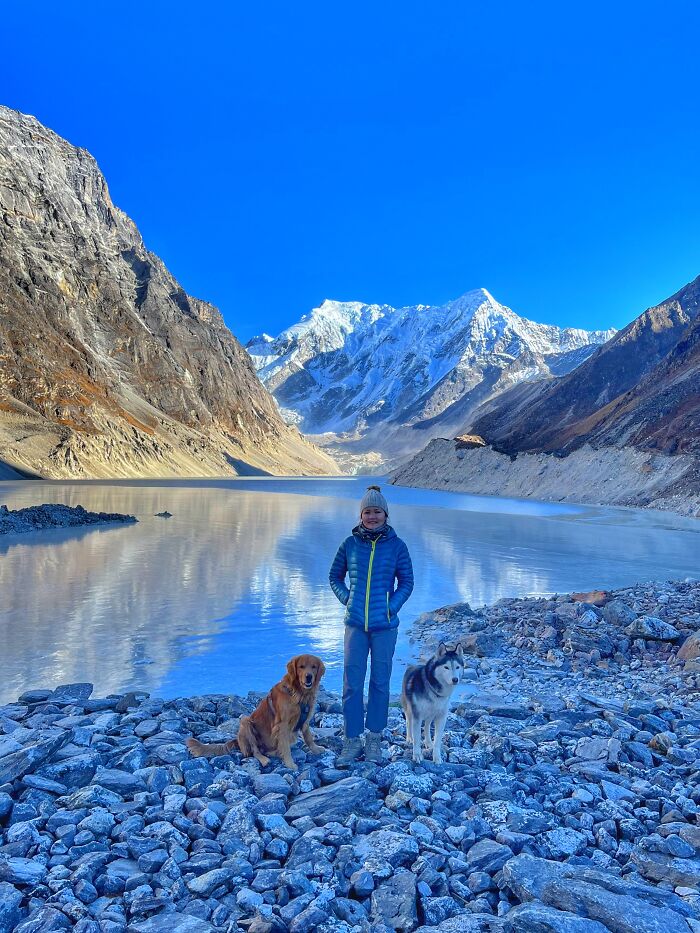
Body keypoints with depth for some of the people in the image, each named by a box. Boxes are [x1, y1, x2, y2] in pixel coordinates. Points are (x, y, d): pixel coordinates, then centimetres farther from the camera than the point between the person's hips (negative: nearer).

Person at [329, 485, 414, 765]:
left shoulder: (397, 545, -3)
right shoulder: (350, 544, 0)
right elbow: (335, 576, 13)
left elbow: (406, 582, 5)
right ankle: (352, 740, 16)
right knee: (352, 683, 3)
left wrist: (392, 607, -5)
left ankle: (374, 739, 24)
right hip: (355, 624, 1)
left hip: (384, 626, -1)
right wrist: (346, 599, 1)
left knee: (380, 682, 10)